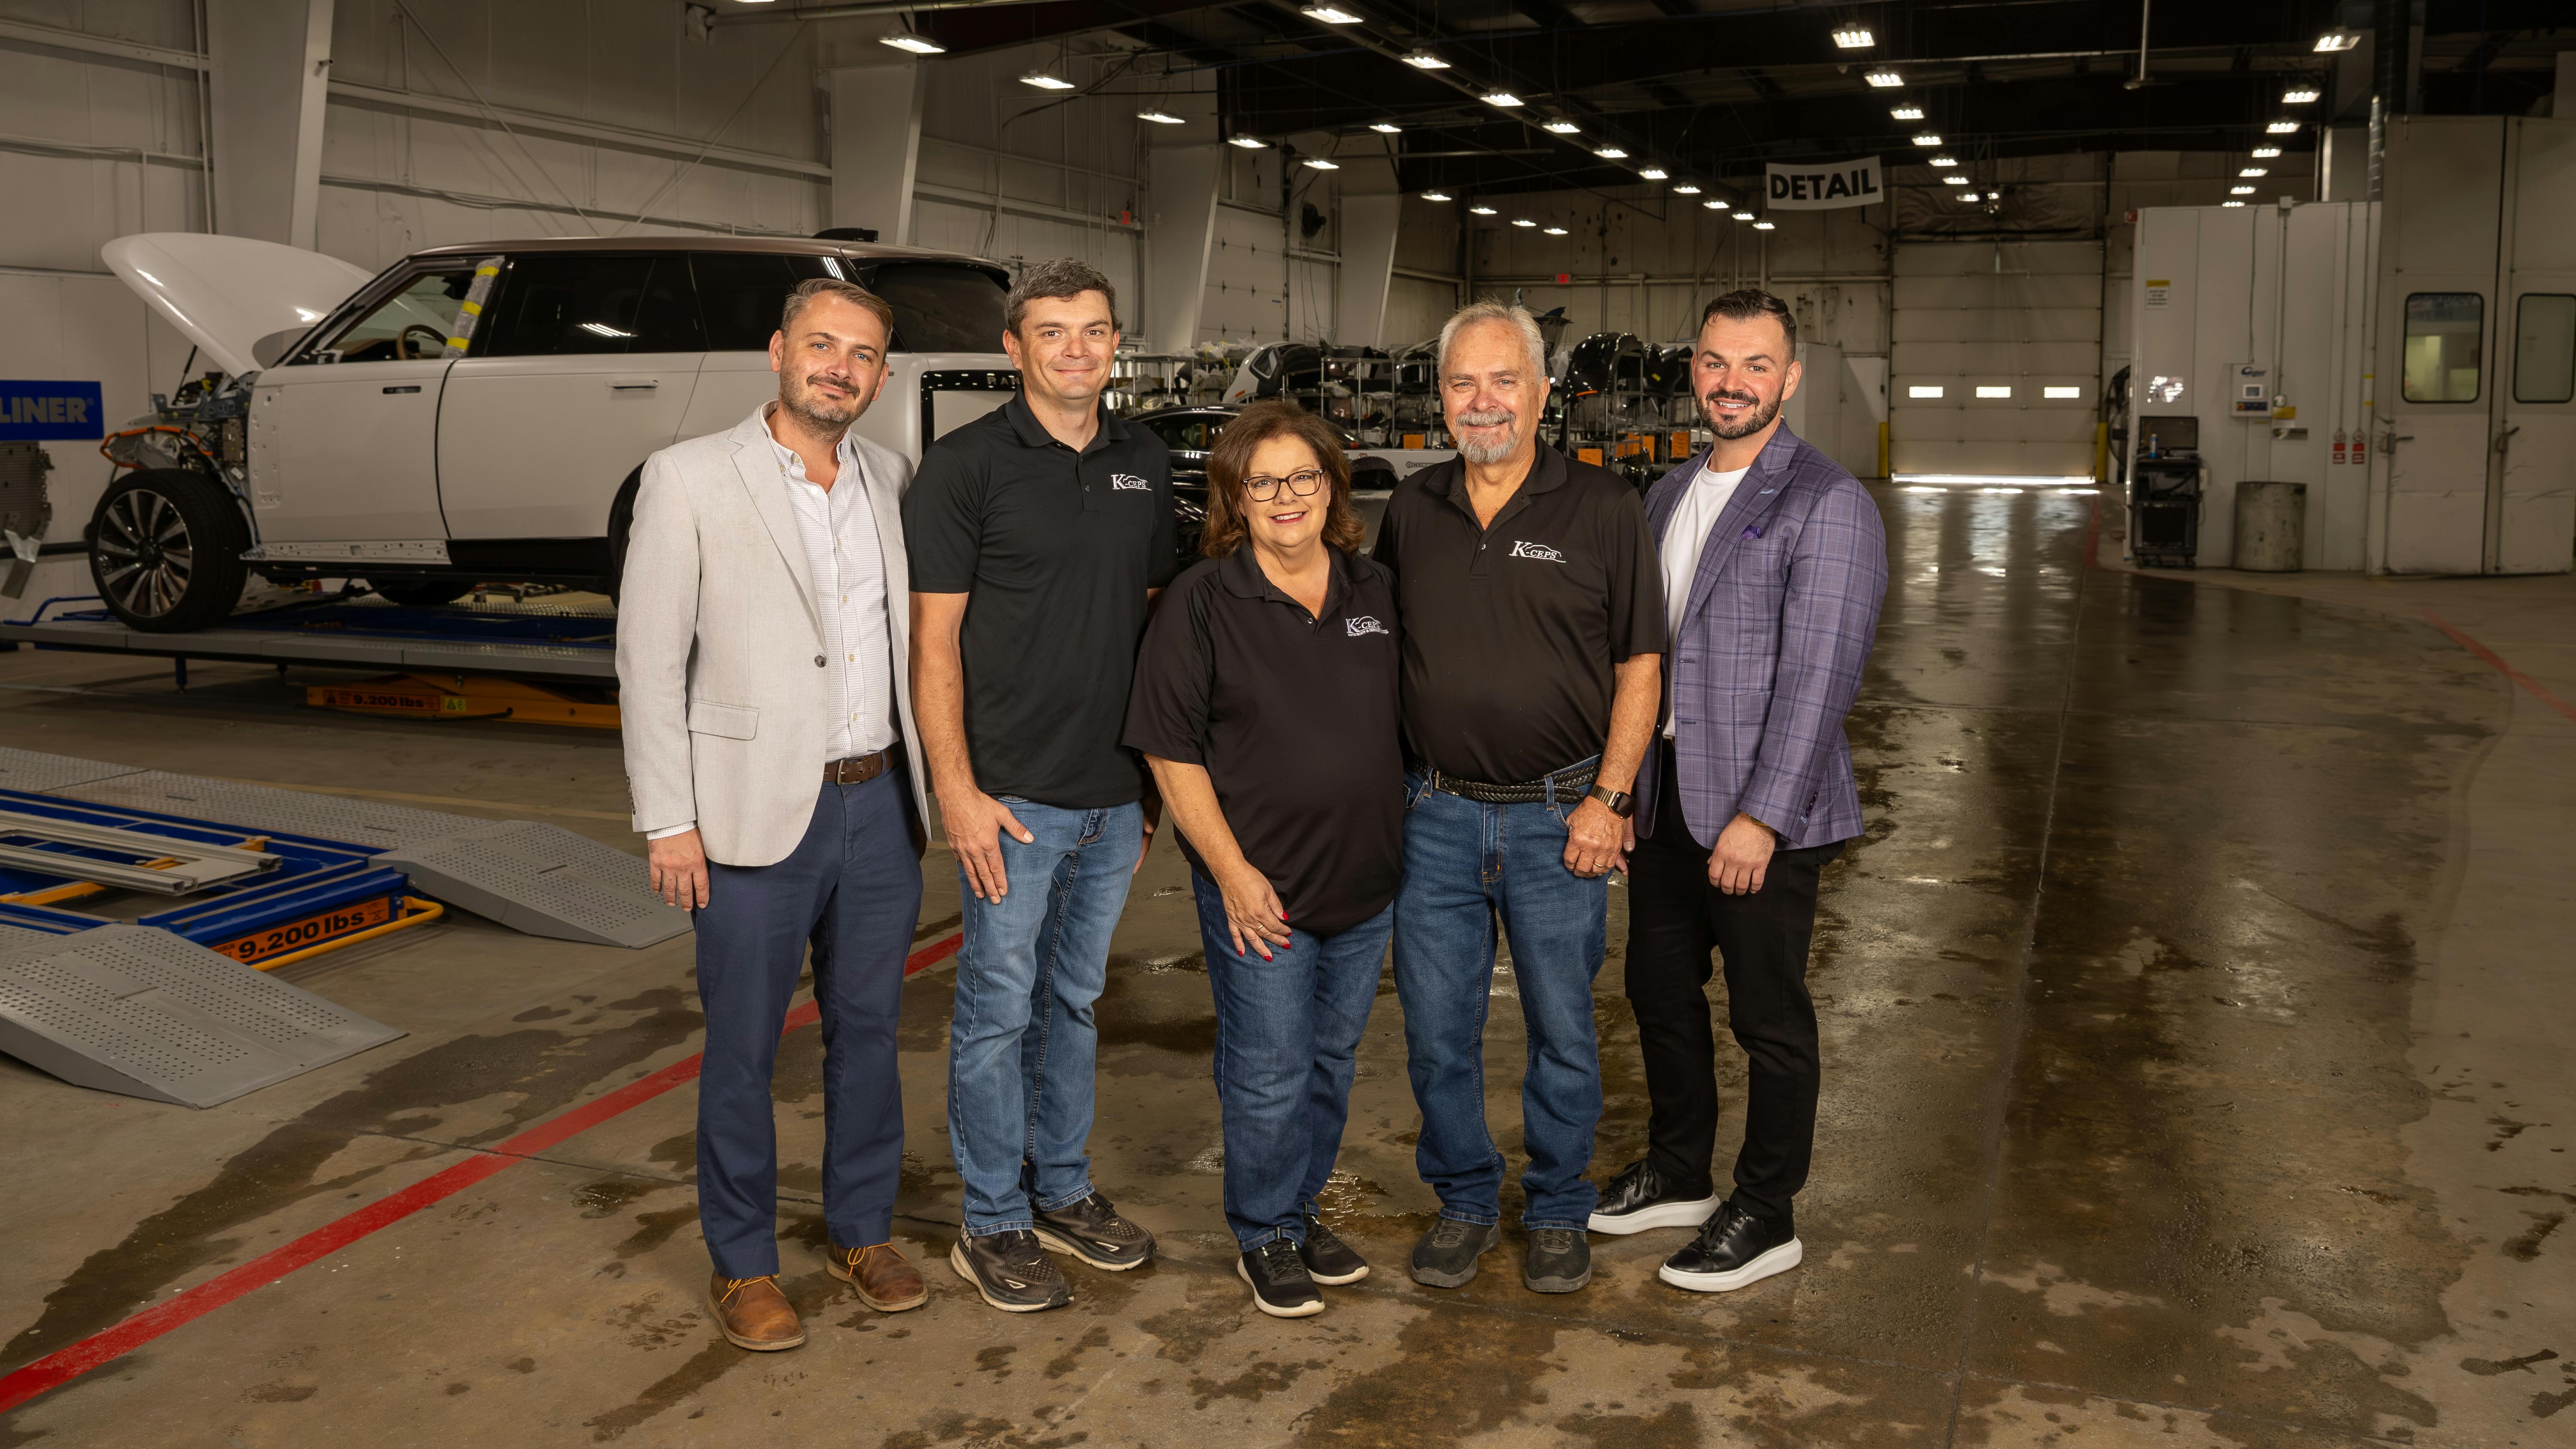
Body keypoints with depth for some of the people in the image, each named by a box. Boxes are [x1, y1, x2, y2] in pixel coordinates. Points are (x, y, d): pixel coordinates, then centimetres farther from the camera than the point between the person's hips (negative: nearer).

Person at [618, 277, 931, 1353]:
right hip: (757, 815, -4)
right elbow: (648, 657, -7)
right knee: (742, 1051, 6)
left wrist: (930, 781, 10)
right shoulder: (690, 478, -6)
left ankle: (863, 1231, 32)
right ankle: (742, 1264, 23)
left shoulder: (893, 481, 7)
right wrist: (667, 821, -10)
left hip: (880, 803, 4)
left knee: (869, 1028, 15)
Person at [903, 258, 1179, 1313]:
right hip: (1013, 795, -5)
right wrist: (956, 790, -15)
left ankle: (1063, 1193, 31)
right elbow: (933, 640, -10)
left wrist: (1159, 776, 12)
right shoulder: (966, 466, -8)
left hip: (1115, 795, 5)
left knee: (1076, 1000, 17)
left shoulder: (1146, 466, 9)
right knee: (999, 1008, 4)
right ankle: (994, 1225, 18)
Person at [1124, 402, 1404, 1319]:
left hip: (1367, 881, 5)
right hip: (1260, 885, -5)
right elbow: (1172, 752, -10)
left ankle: (1302, 1210, 34)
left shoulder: (1378, 593, 6)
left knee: (1332, 1061, 16)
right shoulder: (1201, 602, -8)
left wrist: (1410, 845, 10)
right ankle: (1265, 1238, 22)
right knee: (1269, 1072, 3)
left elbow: (1409, 723, 15)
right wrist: (1232, 871, -14)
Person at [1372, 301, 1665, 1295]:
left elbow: (1640, 667, -3)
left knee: (1562, 1032, 9)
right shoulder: (1411, 511, 5)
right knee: (1436, 1028, 9)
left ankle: (1559, 1211, 28)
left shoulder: (1603, 511, -4)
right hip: (1435, 813, 3)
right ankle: (1464, 1202, 28)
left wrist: (1609, 799, -10)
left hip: (1558, 819, -2)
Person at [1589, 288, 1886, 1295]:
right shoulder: (1667, 496, 12)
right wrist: (1619, 781, 13)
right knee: (1660, 993, 18)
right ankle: (1678, 1175, 37)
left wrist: (1761, 816, -21)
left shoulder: (1827, 506, -12)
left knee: (1769, 1019, 5)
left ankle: (1766, 1218, 21)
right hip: (1661, 797, 8)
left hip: (1760, 814, -7)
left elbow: (1820, 676, -18)